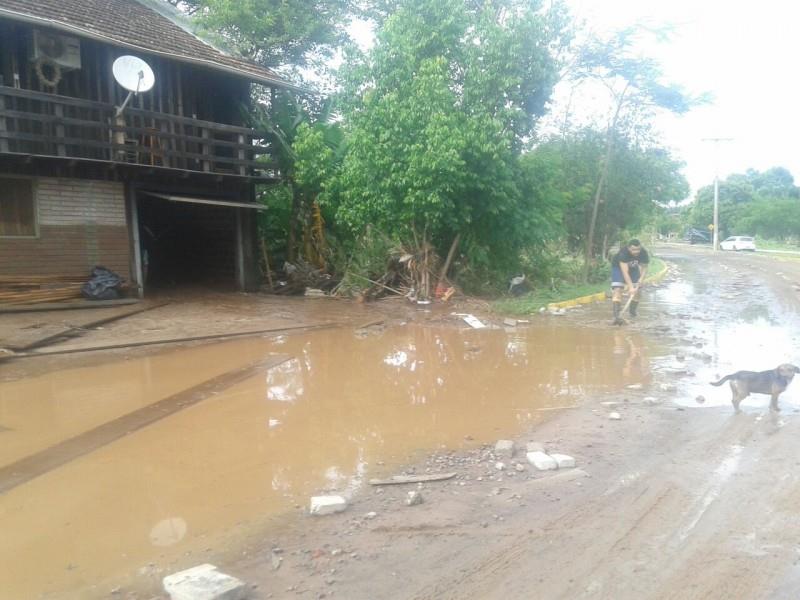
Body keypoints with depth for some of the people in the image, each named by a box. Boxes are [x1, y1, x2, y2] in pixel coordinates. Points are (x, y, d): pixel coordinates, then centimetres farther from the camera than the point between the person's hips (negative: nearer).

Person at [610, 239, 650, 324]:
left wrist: (641, 279, -28)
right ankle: (617, 315, -28)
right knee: (617, 289, -20)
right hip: (618, 267, -4)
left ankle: (633, 311, 26)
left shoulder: (644, 254, -26)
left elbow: (644, 268, -12)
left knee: (636, 290, 2)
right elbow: (625, 272, -42)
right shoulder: (623, 253, -39)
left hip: (633, 268, 5)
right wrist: (630, 287, -46)